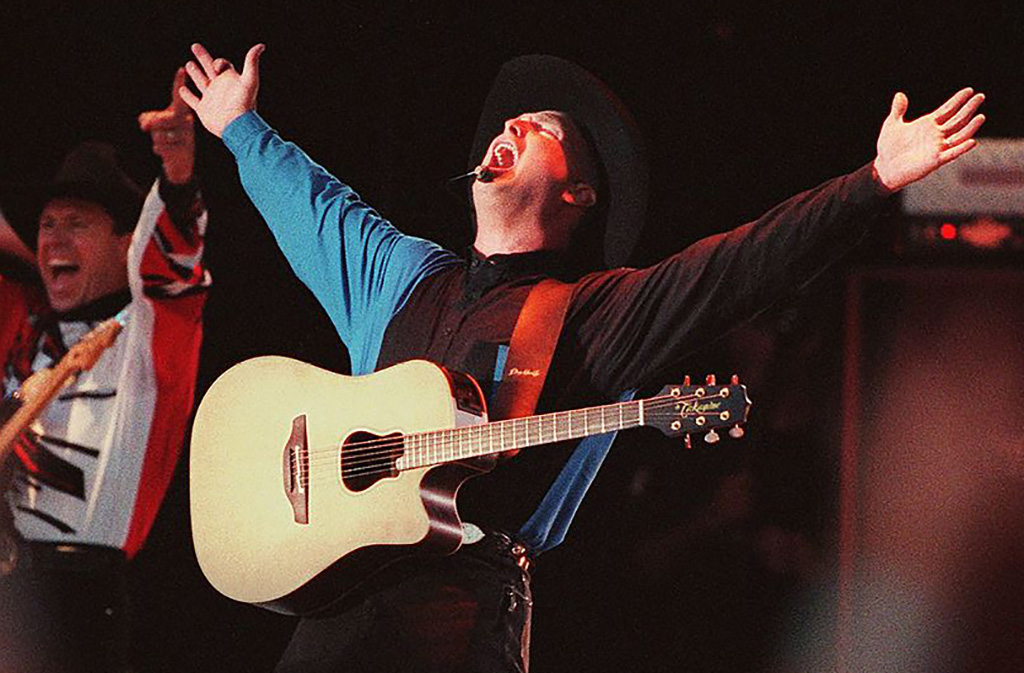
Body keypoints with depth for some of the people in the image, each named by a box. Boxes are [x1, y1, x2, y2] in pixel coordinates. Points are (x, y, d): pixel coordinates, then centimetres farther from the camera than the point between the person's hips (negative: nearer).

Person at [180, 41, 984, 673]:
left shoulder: (594, 316, 4)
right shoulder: (398, 272, 22)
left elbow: (739, 266, -8)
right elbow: (314, 202, 43)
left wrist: (877, 180, -17)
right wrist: (243, 127, 55)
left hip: (466, 603, -5)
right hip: (337, 593, 5)